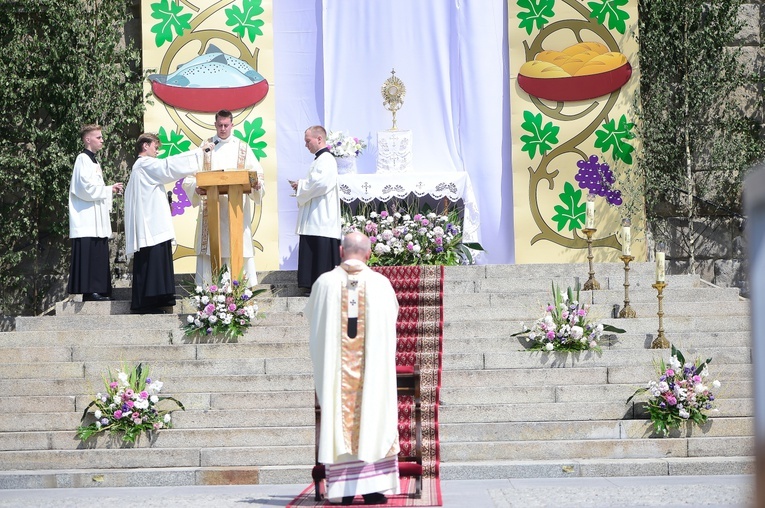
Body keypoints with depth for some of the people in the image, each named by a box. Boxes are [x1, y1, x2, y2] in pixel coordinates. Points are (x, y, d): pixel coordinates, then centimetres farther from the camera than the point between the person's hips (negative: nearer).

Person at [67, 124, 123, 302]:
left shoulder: (93, 161, 22)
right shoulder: (83, 159, -7)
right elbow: (86, 188, -16)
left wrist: (110, 190, 9)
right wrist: (109, 189, -7)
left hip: (97, 219, 10)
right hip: (87, 220, -10)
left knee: (99, 254, 6)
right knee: (88, 254, -12)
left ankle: (98, 290, 6)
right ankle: (89, 290, -14)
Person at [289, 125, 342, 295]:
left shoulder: (326, 159, -12)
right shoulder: (320, 159, 20)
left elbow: (321, 183, -24)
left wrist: (301, 185, -10)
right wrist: (301, 186, 9)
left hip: (322, 218, -11)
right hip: (315, 218, 11)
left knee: (322, 253, -9)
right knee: (312, 252, 9)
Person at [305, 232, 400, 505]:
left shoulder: (325, 282, -1)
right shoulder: (381, 283, -1)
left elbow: (311, 316, 15)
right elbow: (393, 316, 17)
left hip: (334, 367, 0)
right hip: (372, 367, 0)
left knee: (339, 418, 3)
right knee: (373, 416, 4)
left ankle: (342, 489, 1)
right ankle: (373, 486, 0)